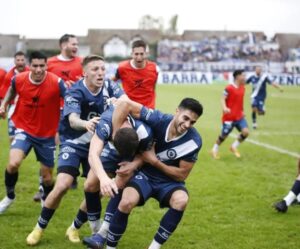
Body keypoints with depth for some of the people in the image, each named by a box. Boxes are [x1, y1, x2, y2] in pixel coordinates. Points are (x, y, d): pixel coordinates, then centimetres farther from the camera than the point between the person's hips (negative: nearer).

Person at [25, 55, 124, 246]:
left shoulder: (109, 87, -9)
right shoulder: (75, 93, -23)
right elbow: (73, 120, -40)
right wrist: (86, 123, -63)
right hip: (74, 143, -4)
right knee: (62, 186, -19)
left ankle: (75, 228, 21)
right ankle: (40, 228, 3)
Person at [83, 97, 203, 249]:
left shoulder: (193, 141, -20)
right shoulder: (159, 120, -22)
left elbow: (182, 175, -12)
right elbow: (125, 104, -24)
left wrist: (155, 161, -19)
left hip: (170, 181, 0)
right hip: (145, 175, 0)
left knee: (181, 200, -32)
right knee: (126, 202, -28)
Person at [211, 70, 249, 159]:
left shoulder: (242, 88, 8)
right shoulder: (229, 88, -16)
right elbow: (223, 99, -18)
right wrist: (224, 108, -35)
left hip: (239, 116, 6)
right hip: (229, 117, -6)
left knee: (246, 132, -10)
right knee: (224, 135, 5)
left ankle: (234, 147, 13)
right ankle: (215, 150, 29)